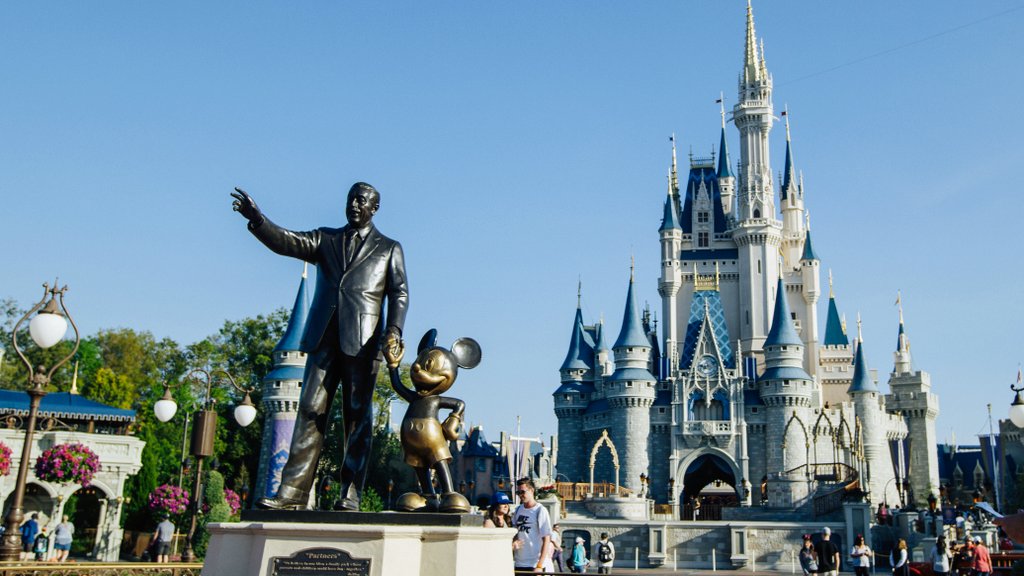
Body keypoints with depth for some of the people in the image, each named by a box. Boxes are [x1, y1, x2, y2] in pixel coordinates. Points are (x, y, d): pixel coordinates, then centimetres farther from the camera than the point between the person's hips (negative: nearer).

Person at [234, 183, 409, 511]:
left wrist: (393, 331, -10)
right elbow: (287, 243, 5)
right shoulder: (325, 239, 21)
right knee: (309, 412, -3)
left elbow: (399, 294, 6)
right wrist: (256, 219, -12)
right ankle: (293, 493, -5)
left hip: (362, 341, -2)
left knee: (357, 417, -4)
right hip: (324, 339, 2)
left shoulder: (389, 249, 15)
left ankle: (350, 495, -2)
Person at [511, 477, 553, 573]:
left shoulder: (540, 510, -9)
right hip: (519, 564, 6)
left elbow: (546, 539, -12)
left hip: (536, 565, -6)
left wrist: (540, 565, -17)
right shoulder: (518, 510, 9)